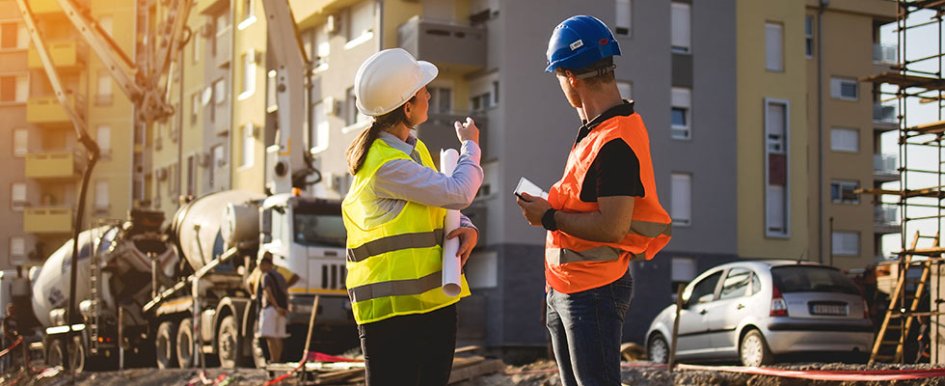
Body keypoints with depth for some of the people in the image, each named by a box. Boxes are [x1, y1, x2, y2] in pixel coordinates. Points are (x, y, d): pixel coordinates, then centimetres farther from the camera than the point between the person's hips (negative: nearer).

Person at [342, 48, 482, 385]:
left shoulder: (412, 147, 11)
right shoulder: (386, 165, -20)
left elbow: (440, 206, 17)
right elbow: (457, 192, -20)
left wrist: (467, 228, -6)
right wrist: (470, 147, 0)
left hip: (435, 300, 9)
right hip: (392, 308, -9)